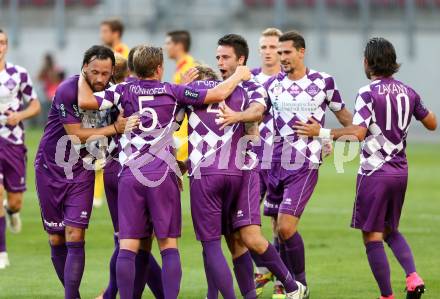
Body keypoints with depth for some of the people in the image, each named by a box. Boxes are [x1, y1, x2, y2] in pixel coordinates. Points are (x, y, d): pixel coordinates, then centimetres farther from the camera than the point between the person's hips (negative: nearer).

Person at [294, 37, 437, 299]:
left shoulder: (368, 93, -13)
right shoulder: (408, 92, 7)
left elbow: (359, 132, -24)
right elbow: (432, 124, 18)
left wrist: (322, 132, -19)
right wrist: (423, 109, 39)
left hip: (374, 172, -7)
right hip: (400, 171, 7)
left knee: (372, 236, 0)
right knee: (391, 230, 21)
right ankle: (413, 276, -1)